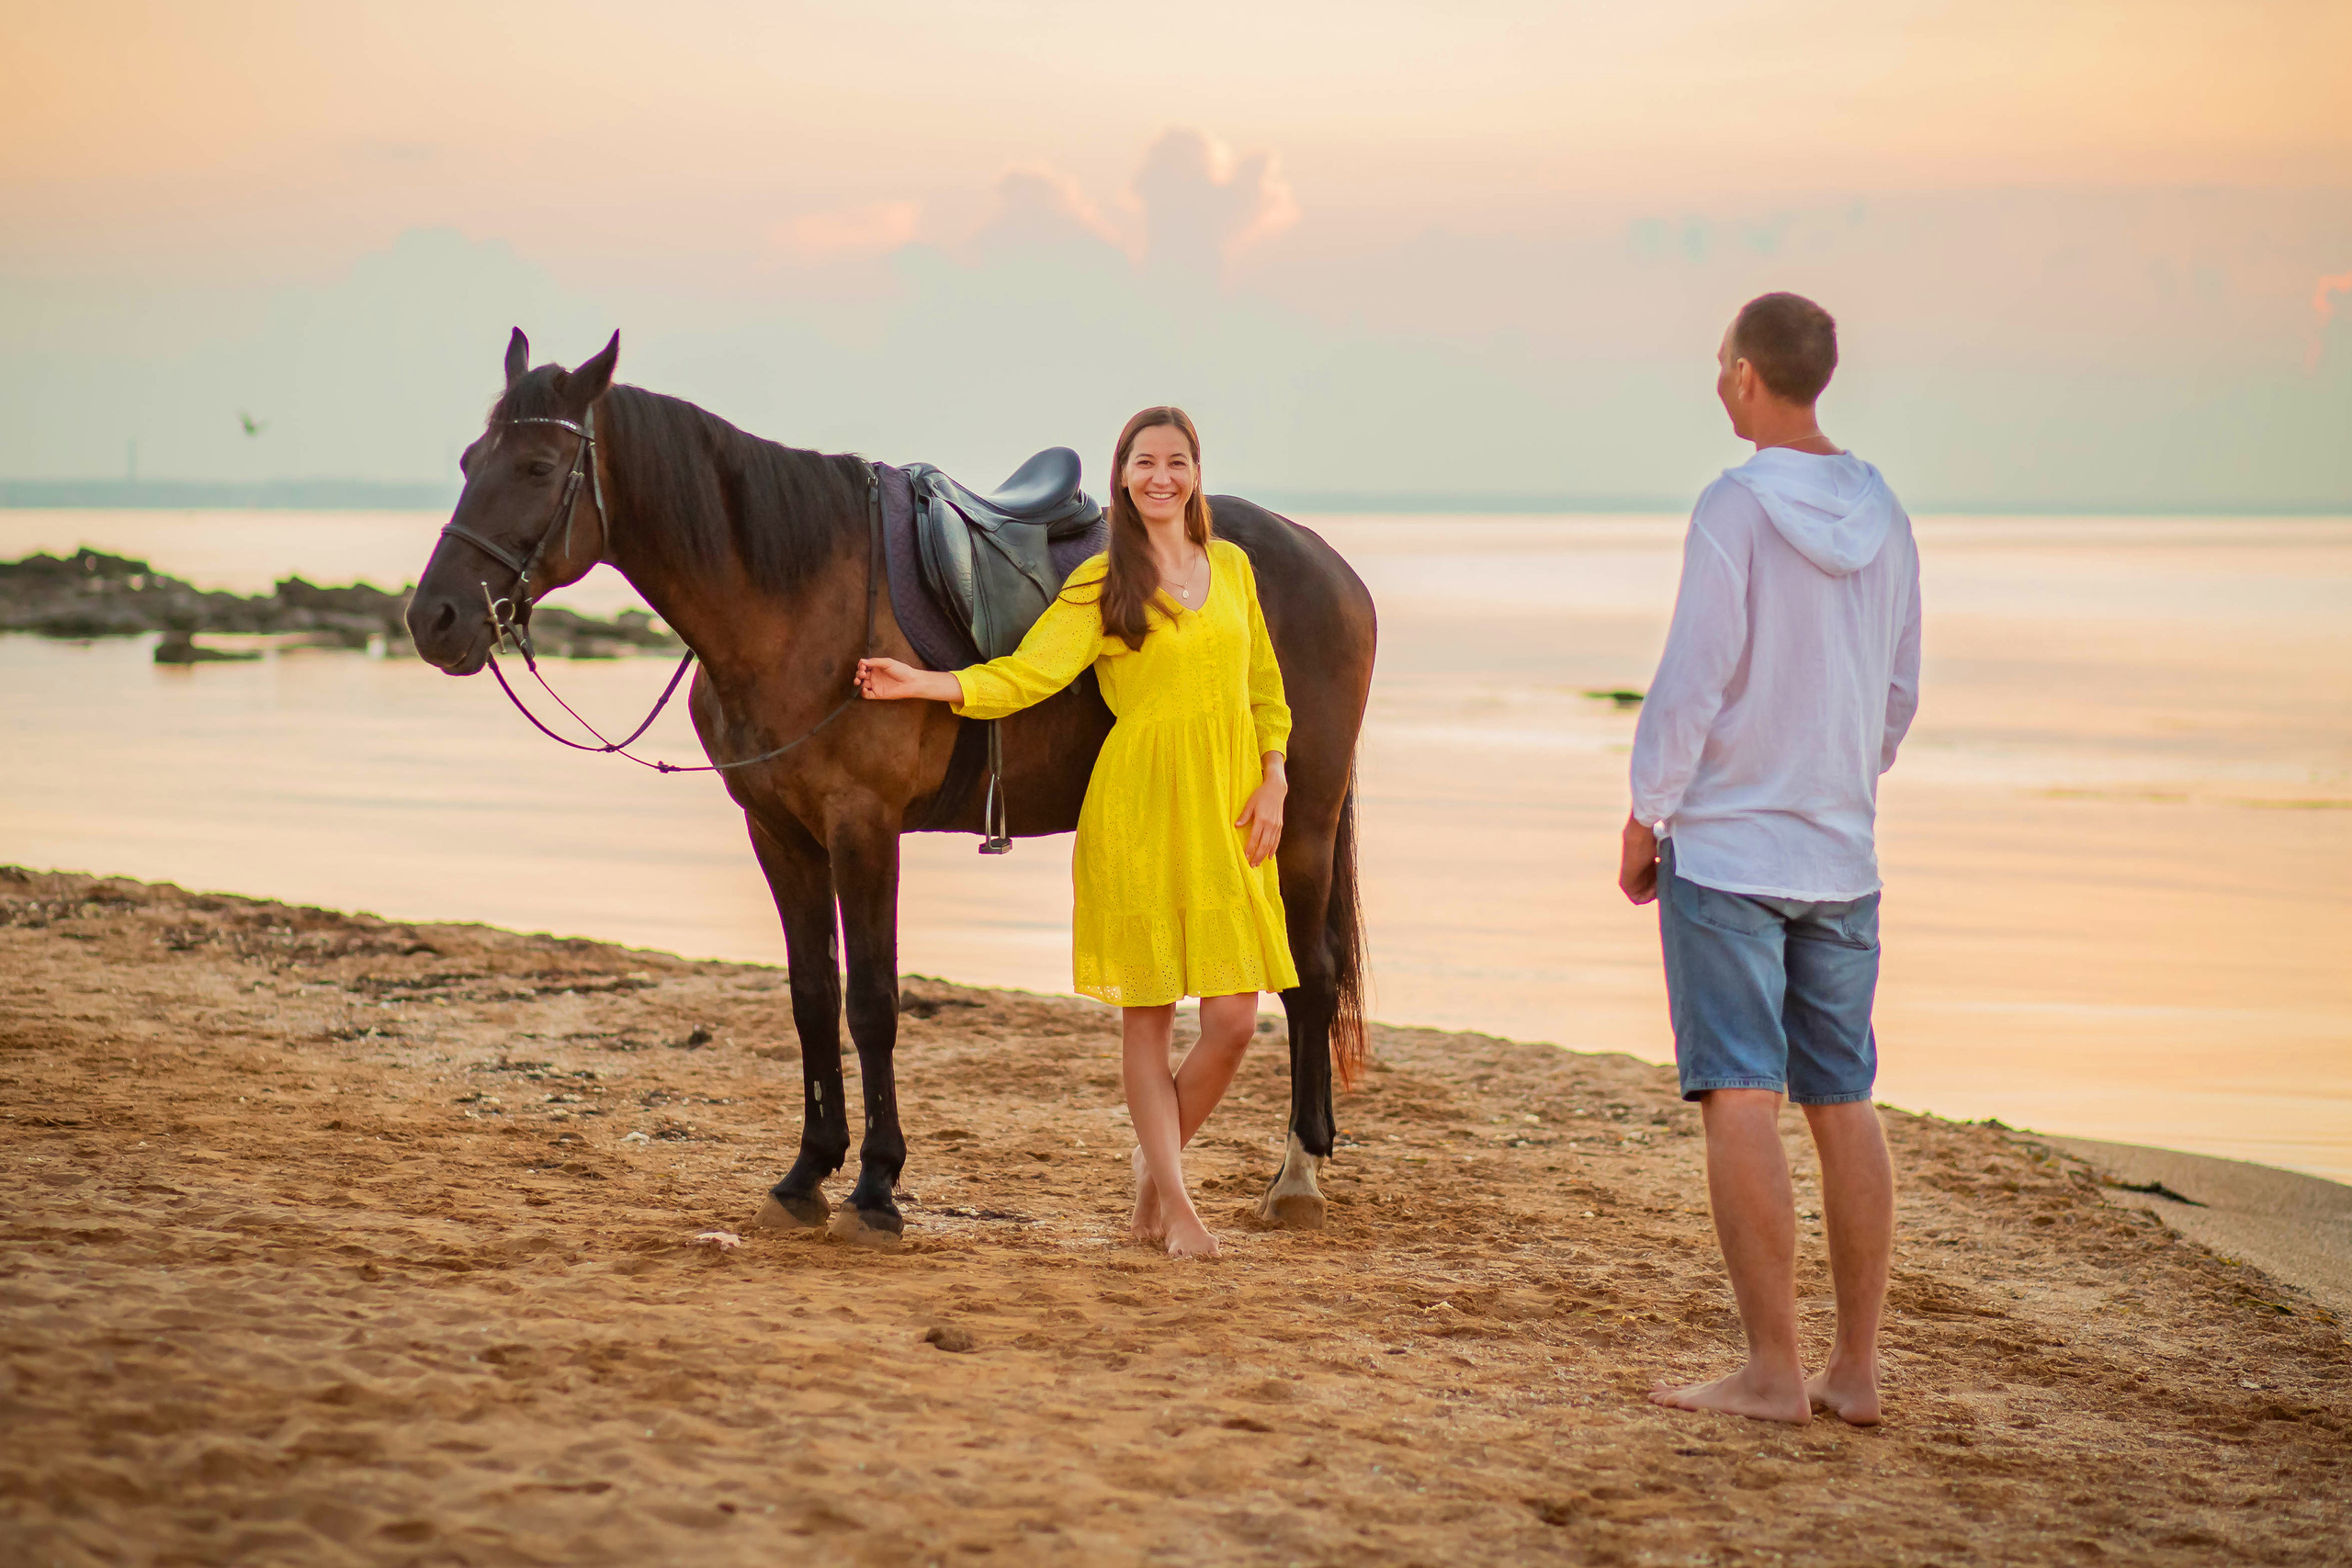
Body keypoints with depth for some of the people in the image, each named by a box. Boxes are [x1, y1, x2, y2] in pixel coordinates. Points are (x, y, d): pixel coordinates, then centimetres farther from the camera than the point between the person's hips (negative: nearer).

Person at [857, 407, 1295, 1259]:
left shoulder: (1232, 566, 12)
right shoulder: (1101, 583, 0)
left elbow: (1265, 688, 17)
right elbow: (1023, 675, -8)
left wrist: (1273, 782, 4)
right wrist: (920, 683, -21)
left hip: (1230, 814, 3)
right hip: (1140, 813, -3)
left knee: (1233, 1020, -2)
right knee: (1147, 1015, 2)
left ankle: (1154, 1166, 20)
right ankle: (1174, 1204, 13)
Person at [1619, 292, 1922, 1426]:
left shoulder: (1735, 511, -11)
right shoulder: (1880, 516, 7)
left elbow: (1691, 685, -13)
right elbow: (1898, 694, 13)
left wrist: (1645, 820, -3)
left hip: (1725, 851, -6)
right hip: (1841, 858, 6)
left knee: (1740, 1103, -5)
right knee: (1843, 1105, 9)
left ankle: (1773, 1372, -6)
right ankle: (1855, 1368, 12)